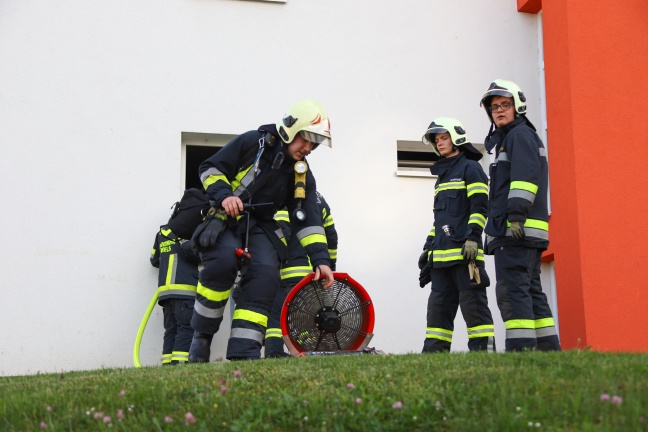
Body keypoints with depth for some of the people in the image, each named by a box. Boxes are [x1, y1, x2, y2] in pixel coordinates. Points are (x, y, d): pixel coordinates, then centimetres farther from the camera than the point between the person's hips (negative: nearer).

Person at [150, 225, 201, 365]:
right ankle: (179, 364, -22)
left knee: (171, 329, 5)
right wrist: (201, 258, 1)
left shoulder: (162, 232, 23)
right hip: (184, 288, -7)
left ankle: (167, 364, -2)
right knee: (187, 328, -12)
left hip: (165, 288, 7)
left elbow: (155, 260, 27)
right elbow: (189, 248, -17)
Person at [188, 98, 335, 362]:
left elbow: (307, 219, 3)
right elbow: (210, 168, -5)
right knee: (224, 260, -33)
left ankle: (243, 354, -22)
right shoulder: (252, 143, -8)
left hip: (260, 226, 4)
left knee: (266, 274, -23)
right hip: (225, 218, -4)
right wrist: (223, 195, -23)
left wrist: (320, 258, -7)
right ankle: (201, 335, -15)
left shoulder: (302, 174, 5)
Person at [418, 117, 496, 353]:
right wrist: (428, 247, 22)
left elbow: (479, 207, -8)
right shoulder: (442, 176, 27)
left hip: (464, 252, -8)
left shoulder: (470, 168, 2)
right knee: (438, 304, 5)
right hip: (441, 255, 8)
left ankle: (483, 349, -7)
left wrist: (472, 238, -18)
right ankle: (434, 352, 6)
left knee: (472, 302, -9)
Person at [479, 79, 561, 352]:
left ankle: (521, 349, -19)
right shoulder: (506, 139, 29)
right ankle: (548, 349, 11)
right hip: (526, 233, 10)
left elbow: (525, 176, -17)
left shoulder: (520, 134, -2)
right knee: (531, 291, 10)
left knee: (512, 290, -15)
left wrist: (516, 214, -25)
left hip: (517, 230, -10)